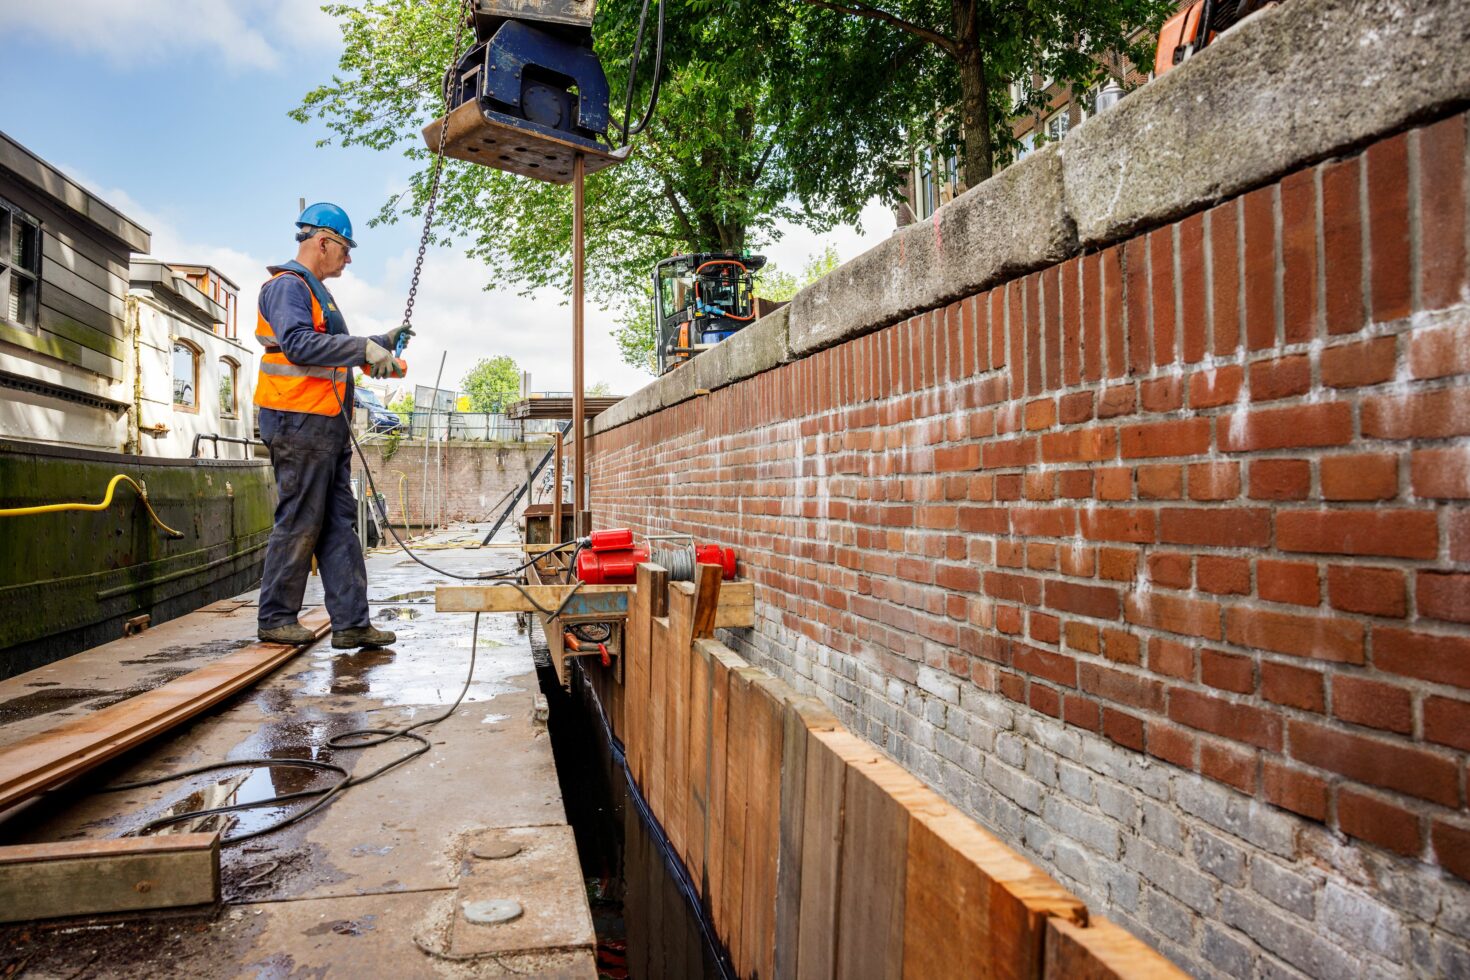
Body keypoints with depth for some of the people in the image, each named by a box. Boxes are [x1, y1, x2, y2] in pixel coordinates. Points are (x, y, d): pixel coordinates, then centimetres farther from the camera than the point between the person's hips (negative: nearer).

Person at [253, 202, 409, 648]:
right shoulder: (287, 285, -9)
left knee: (339, 524, 7)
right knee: (299, 524, -3)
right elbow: (298, 344, -24)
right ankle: (276, 619, 10)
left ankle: (351, 622, 9)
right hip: (300, 423, -10)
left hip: (328, 425, 10)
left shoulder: (315, 290, 24)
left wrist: (379, 343, 25)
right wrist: (364, 348, -25)